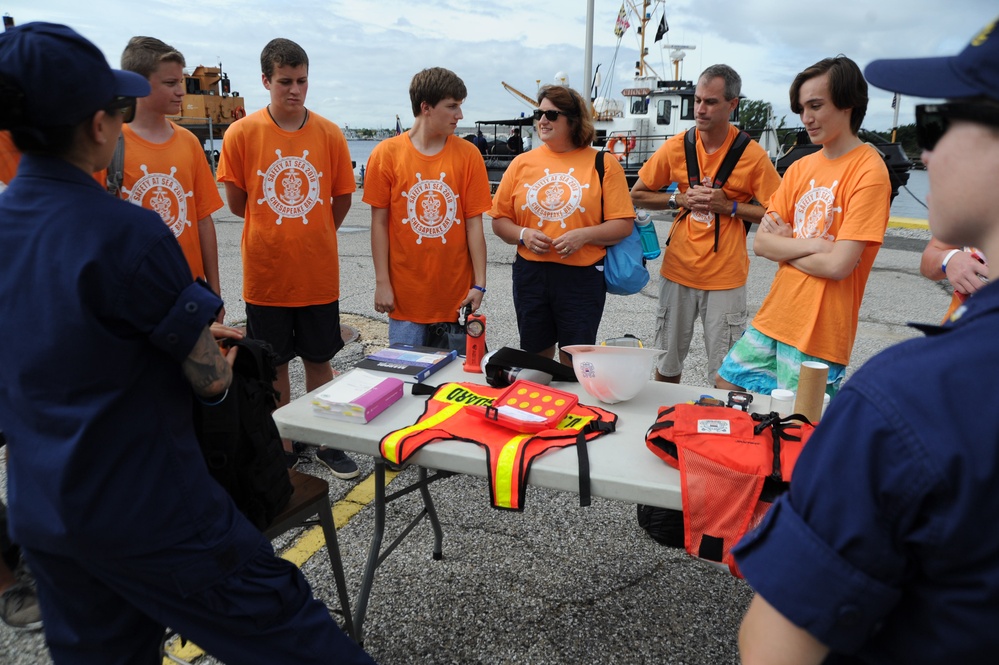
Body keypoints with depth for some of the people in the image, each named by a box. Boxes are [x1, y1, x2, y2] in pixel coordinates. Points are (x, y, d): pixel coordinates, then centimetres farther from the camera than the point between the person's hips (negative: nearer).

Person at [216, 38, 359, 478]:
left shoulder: (329, 134, -2)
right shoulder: (241, 133, -6)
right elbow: (236, 204, 1)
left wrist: (313, 236, 10)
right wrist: (275, 232, 7)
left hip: (319, 274, 1)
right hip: (265, 273, -1)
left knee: (318, 360, 13)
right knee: (274, 364, 11)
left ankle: (325, 442, 28)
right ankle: (283, 447, 27)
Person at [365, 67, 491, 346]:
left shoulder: (468, 155, 0)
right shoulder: (386, 153, -2)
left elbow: (474, 223, 0)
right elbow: (379, 222, 0)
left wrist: (479, 283, -3)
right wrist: (382, 283, -4)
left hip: (456, 293, 1)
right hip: (405, 296, -1)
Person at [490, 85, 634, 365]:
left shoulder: (603, 164, 0)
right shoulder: (522, 163, 7)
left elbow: (623, 225, -4)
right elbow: (499, 220, 9)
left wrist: (584, 235, -18)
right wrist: (523, 234, -10)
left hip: (582, 277, -2)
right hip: (530, 273, 3)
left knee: (576, 363, 7)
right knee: (534, 359, 14)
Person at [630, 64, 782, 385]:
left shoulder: (752, 154, -6)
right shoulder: (676, 146, 0)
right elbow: (637, 195, 8)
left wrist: (729, 206, -15)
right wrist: (680, 199, -7)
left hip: (725, 277, -2)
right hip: (677, 270, 3)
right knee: (666, 365, 14)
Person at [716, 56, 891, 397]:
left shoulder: (868, 172, -13)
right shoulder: (800, 168, 9)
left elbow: (838, 265, -21)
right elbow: (760, 243, 1)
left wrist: (785, 244, -6)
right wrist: (813, 244, -14)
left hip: (818, 336, -7)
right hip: (772, 319, 7)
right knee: (725, 386, 13)